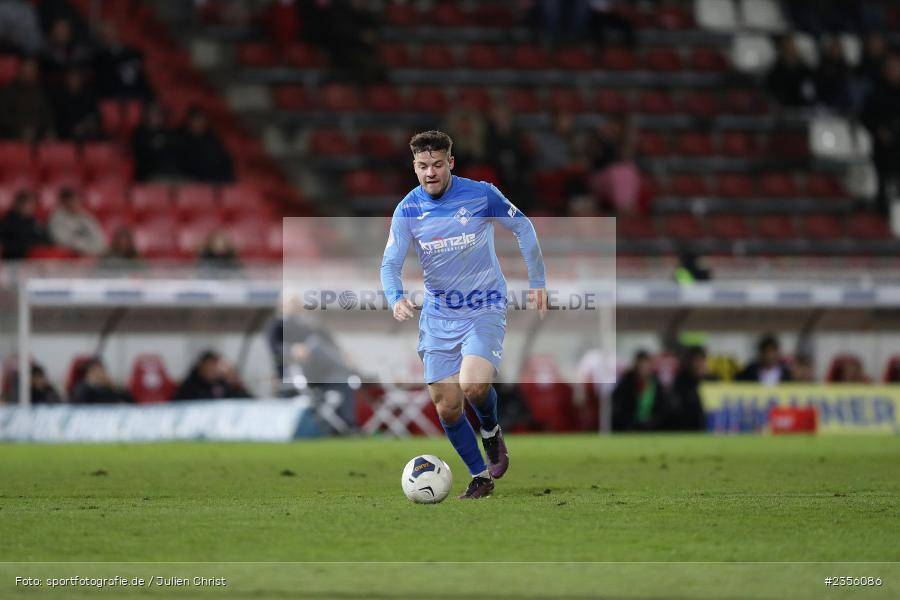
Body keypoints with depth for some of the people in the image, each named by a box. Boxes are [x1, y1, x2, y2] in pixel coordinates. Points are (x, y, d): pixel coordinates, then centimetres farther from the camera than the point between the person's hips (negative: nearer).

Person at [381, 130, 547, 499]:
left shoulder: (481, 195, -11)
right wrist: (396, 298, -29)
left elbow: (522, 228, 2)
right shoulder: (407, 210, -5)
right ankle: (480, 476, 17)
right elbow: (390, 263, -8)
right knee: (447, 407, -1)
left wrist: (537, 282, 5)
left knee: (473, 386, -26)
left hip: (485, 308, -3)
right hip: (438, 314, 3)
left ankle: (491, 431, 7)